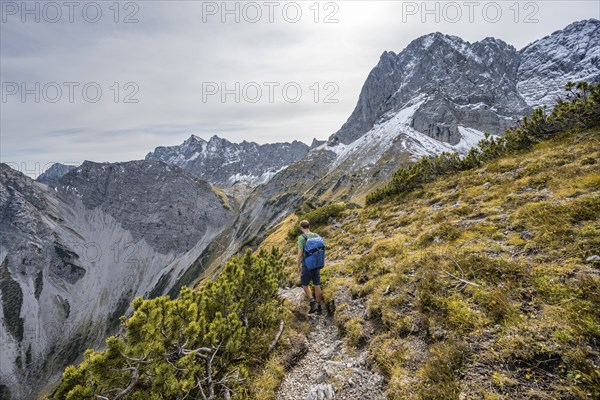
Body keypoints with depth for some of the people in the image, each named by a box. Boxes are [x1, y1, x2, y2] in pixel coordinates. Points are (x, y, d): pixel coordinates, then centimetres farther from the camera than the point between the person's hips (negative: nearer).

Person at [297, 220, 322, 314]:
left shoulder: (301, 238, -16)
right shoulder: (317, 236, 1)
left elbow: (300, 254, -17)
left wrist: (298, 266, -5)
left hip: (307, 265, -5)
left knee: (304, 284, 13)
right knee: (317, 285, 14)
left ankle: (313, 303, 0)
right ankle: (319, 306, 22)